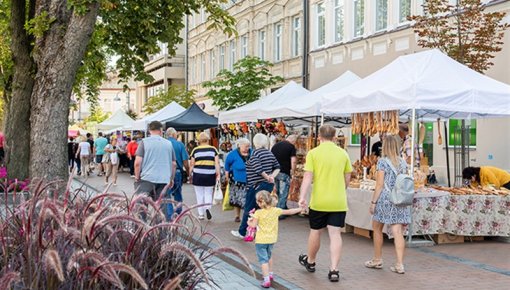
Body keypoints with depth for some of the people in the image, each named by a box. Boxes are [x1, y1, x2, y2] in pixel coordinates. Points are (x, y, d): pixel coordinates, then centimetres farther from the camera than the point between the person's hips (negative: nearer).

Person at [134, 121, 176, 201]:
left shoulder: (144, 142, -1)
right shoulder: (169, 143, 9)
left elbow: (138, 162, -8)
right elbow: (174, 164, 11)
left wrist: (137, 177, 4)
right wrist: (171, 179, 23)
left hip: (146, 179, -3)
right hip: (164, 180, 3)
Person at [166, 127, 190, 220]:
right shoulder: (180, 144, -3)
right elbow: (185, 161, -4)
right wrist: (188, 172, 8)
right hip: (178, 171, 1)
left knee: (166, 194, 4)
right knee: (178, 193, 20)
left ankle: (169, 216, -1)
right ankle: (179, 212, 29)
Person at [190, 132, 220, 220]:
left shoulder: (195, 150, 1)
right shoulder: (213, 149, 4)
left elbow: (192, 164, 1)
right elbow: (217, 163, -1)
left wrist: (190, 175, 10)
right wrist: (218, 174, 2)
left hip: (198, 175, -1)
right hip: (210, 176, 1)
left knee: (199, 195, 8)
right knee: (208, 194, 11)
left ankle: (201, 214, 11)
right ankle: (207, 208, -15)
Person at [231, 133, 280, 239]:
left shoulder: (255, 153, -14)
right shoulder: (270, 153, 9)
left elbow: (258, 169, -24)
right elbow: (277, 167, 9)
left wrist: (267, 178, -14)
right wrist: (272, 176, -4)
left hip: (256, 185, -7)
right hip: (269, 185, 7)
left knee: (248, 209, 4)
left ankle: (242, 232, 14)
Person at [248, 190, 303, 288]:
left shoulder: (258, 213, -14)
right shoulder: (276, 210, -2)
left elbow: (253, 225, -13)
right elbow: (289, 212, 7)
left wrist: (249, 222, 9)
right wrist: (300, 209, 20)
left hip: (261, 240, -5)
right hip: (272, 239, 5)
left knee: (263, 259, -4)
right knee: (269, 256, 28)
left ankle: (266, 280, -13)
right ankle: (270, 274, 41)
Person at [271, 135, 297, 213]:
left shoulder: (275, 145, 15)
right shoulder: (291, 146, -4)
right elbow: (293, 160, -14)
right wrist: (292, 171, 0)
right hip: (284, 173, -6)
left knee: (276, 193, 17)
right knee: (283, 194, 1)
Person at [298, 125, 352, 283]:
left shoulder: (313, 153, -6)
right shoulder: (343, 153, 3)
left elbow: (308, 177, -14)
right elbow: (347, 178, 10)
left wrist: (302, 197, -16)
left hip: (319, 201, -1)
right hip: (339, 202, 2)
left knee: (315, 232, 16)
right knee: (335, 234, 2)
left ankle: (310, 262, 35)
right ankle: (334, 270, -4)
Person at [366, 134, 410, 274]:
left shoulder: (382, 162, -7)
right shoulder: (403, 162, 9)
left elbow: (380, 184, -10)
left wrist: (373, 202, -6)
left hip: (385, 199, -4)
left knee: (377, 228, 14)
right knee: (398, 232, 0)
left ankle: (377, 260, 22)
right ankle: (400, 264, -5)